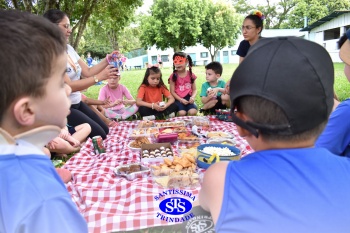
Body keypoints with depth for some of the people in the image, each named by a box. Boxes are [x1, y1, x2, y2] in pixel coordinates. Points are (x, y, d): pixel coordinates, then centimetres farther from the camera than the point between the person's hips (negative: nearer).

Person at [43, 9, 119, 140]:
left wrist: (107, 60, -5)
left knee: (105, 130, 16)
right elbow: (68, 86, -26)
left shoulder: (69, 49, 3)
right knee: (99, 135, -6)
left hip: (77, 103, 8)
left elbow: (87, 72, 6)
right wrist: (99, 77, -30)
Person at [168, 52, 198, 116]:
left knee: (193, 112, -27)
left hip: (189, 98, 2)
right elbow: (172, 92, -2)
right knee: (182, 113, -29)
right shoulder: (173, 76, 0)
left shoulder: (191, 75, 6)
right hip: (178, 99, -2)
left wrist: (193, 97, -13)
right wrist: (181, 99, -15)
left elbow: (194, 89, 10)